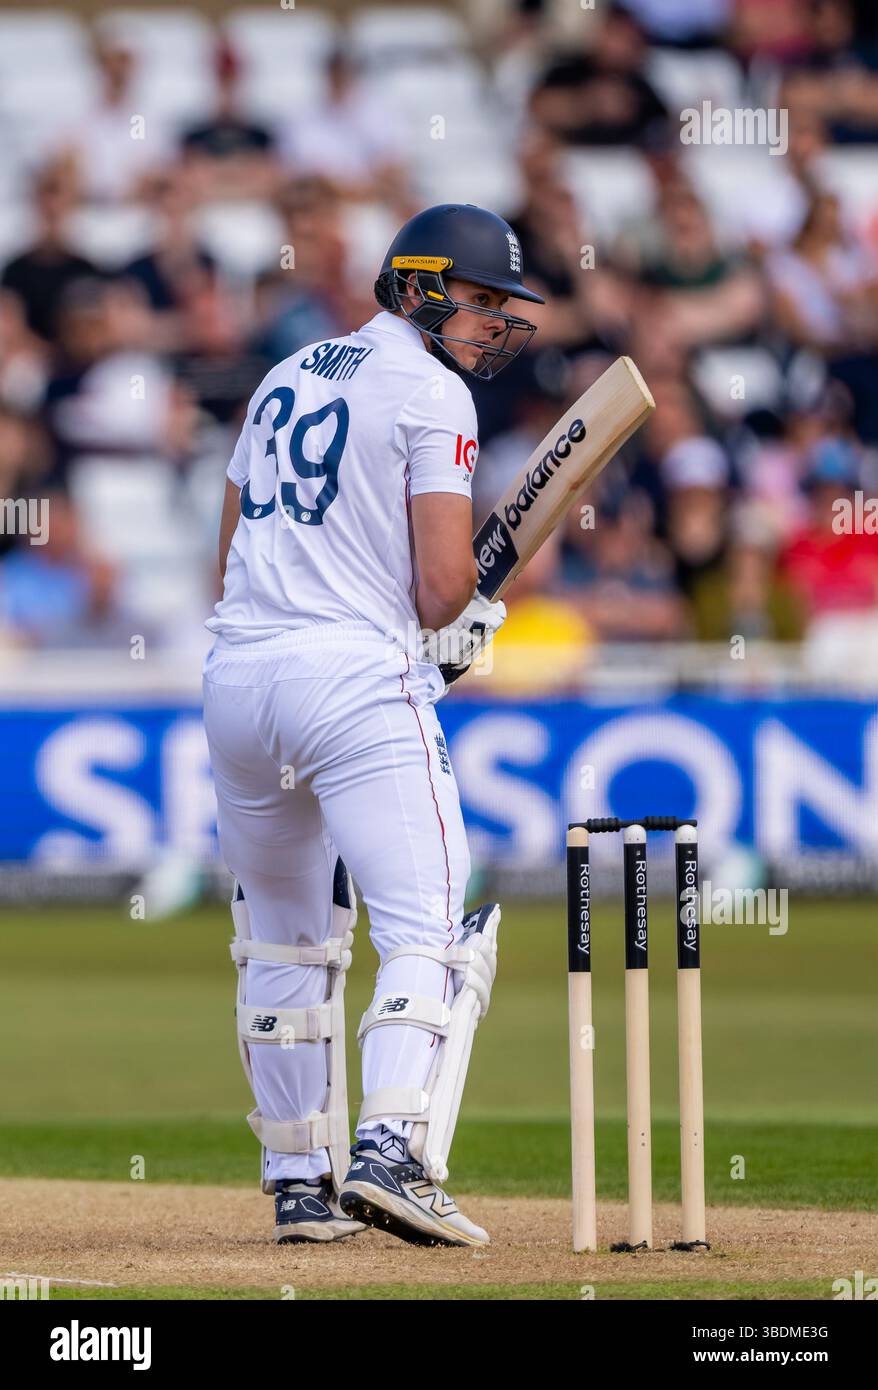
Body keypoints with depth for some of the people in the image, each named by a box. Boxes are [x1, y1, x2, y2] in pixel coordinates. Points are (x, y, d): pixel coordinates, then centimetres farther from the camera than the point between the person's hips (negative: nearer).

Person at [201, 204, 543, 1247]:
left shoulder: (285, 378, 20)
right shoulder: (431, 393, -4)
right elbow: (443, 585, -12)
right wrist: (454, 625, 10)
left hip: (235, 675, 8)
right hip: (358, 680, -7)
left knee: (284, 941, 18)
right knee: (429, 931, -9)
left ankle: (299, 1180, 21)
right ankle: (391, 1153, -27)